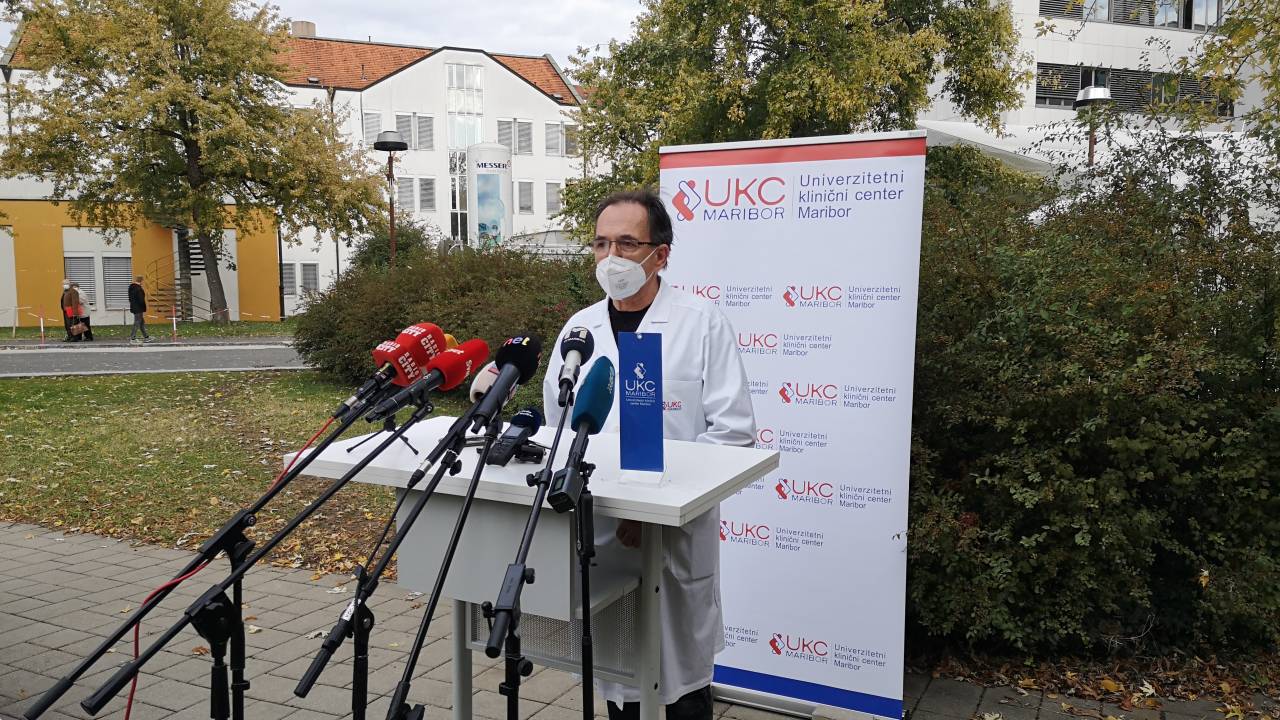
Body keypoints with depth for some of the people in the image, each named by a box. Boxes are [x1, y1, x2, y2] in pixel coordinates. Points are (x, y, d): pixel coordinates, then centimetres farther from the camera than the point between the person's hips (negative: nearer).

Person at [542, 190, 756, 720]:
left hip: (678, 538, -3)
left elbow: (733, 431, -11)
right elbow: (558, 429, 11)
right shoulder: (578, 329, 6)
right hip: (599, 535, 4)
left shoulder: (702, 323, -6)